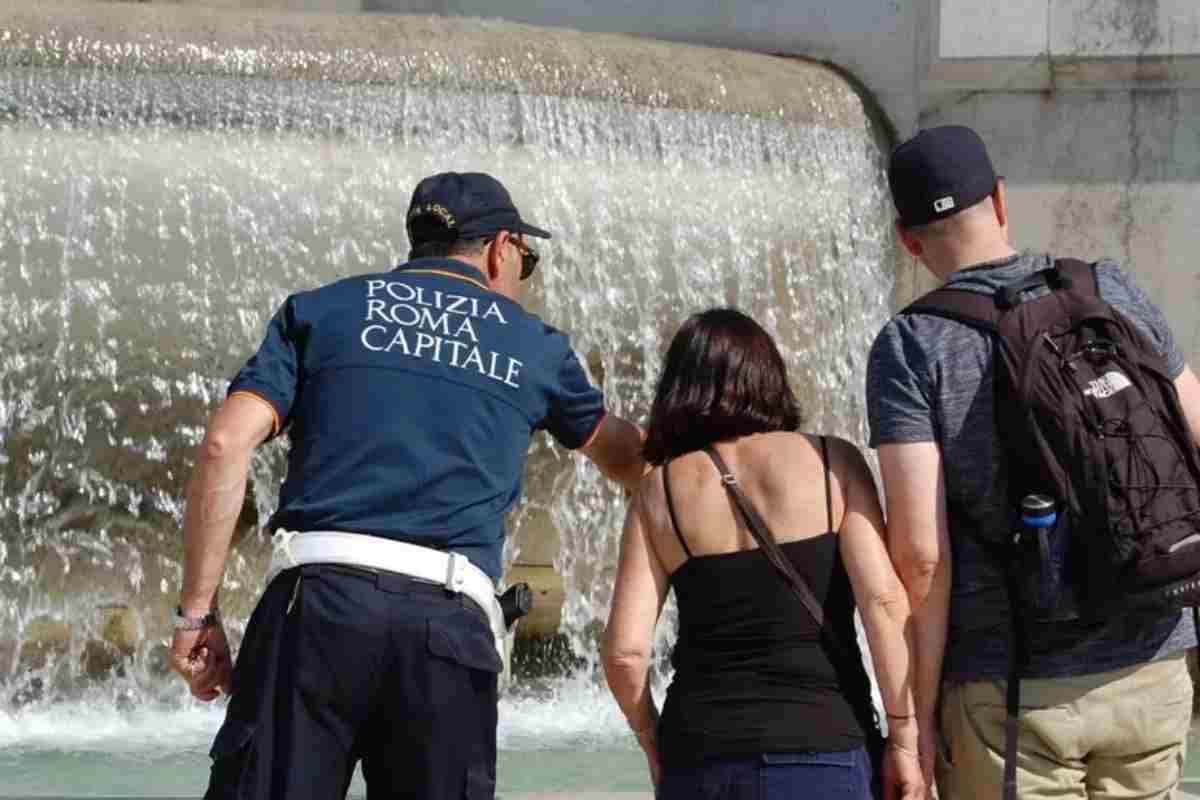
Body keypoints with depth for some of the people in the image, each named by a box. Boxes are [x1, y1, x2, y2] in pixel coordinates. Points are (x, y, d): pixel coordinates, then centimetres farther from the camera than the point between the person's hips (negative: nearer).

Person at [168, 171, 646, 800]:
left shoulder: (321, 309, 17)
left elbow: (226, 443, 4)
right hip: (453, 622, 1)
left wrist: (197, 611, 4)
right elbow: (621, 455, 39)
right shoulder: (534, 345, 21)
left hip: (320, 599, -1)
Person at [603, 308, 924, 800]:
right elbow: (884, 600, -7)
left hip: (700, 760, 2)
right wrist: (904, 738, -2)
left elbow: (624, 650, 0)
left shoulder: (660, 490, 7)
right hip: (821, 749, -2)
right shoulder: (831, 462, 3)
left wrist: (655, 747, 16)